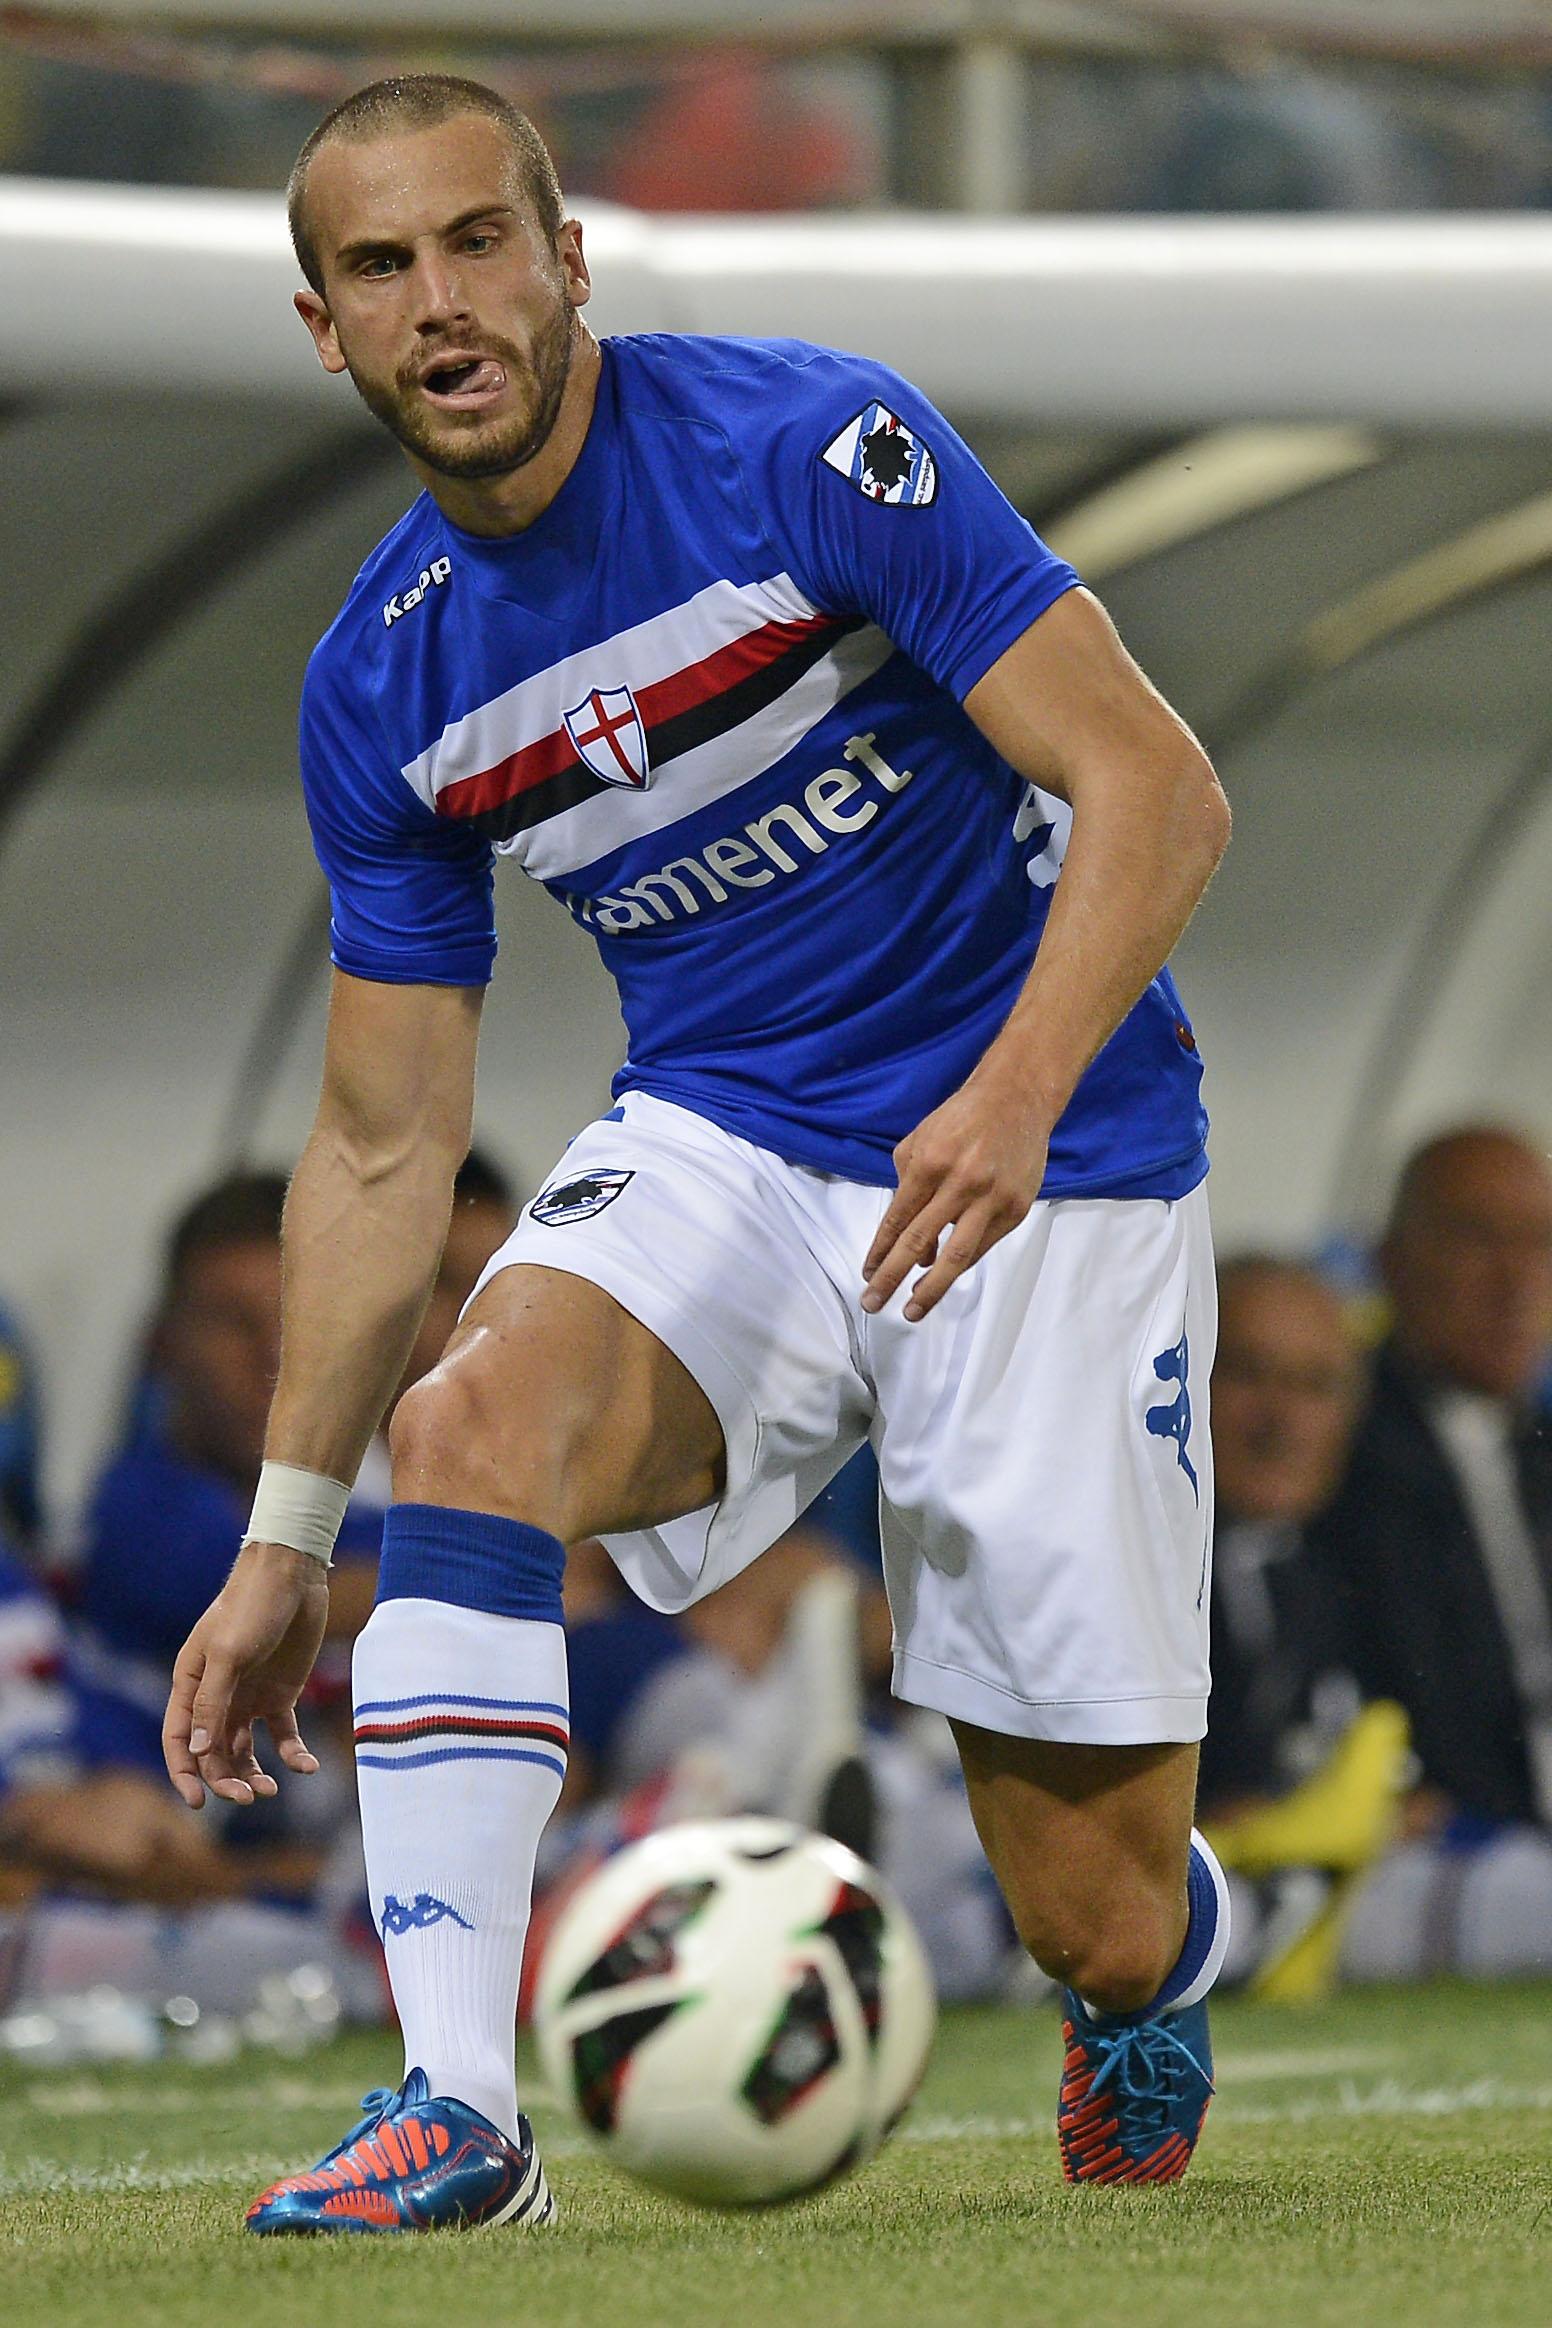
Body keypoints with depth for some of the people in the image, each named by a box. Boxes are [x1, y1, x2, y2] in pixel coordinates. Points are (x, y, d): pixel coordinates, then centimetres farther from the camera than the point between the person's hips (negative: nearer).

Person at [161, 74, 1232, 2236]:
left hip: (1047, 1167, -3)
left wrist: (1015, 1097, -33)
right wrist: (284, 1537, 4)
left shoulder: (809, 447, -15)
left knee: (1099, 1921, -5)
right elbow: (383, 1142, 8)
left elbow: (1154, 788, -17)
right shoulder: (382, 688, 0)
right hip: (719, 1146, 4)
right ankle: (457, 2111, -33)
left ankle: (1151, 2001, 36)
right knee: (479, 1408, -32)